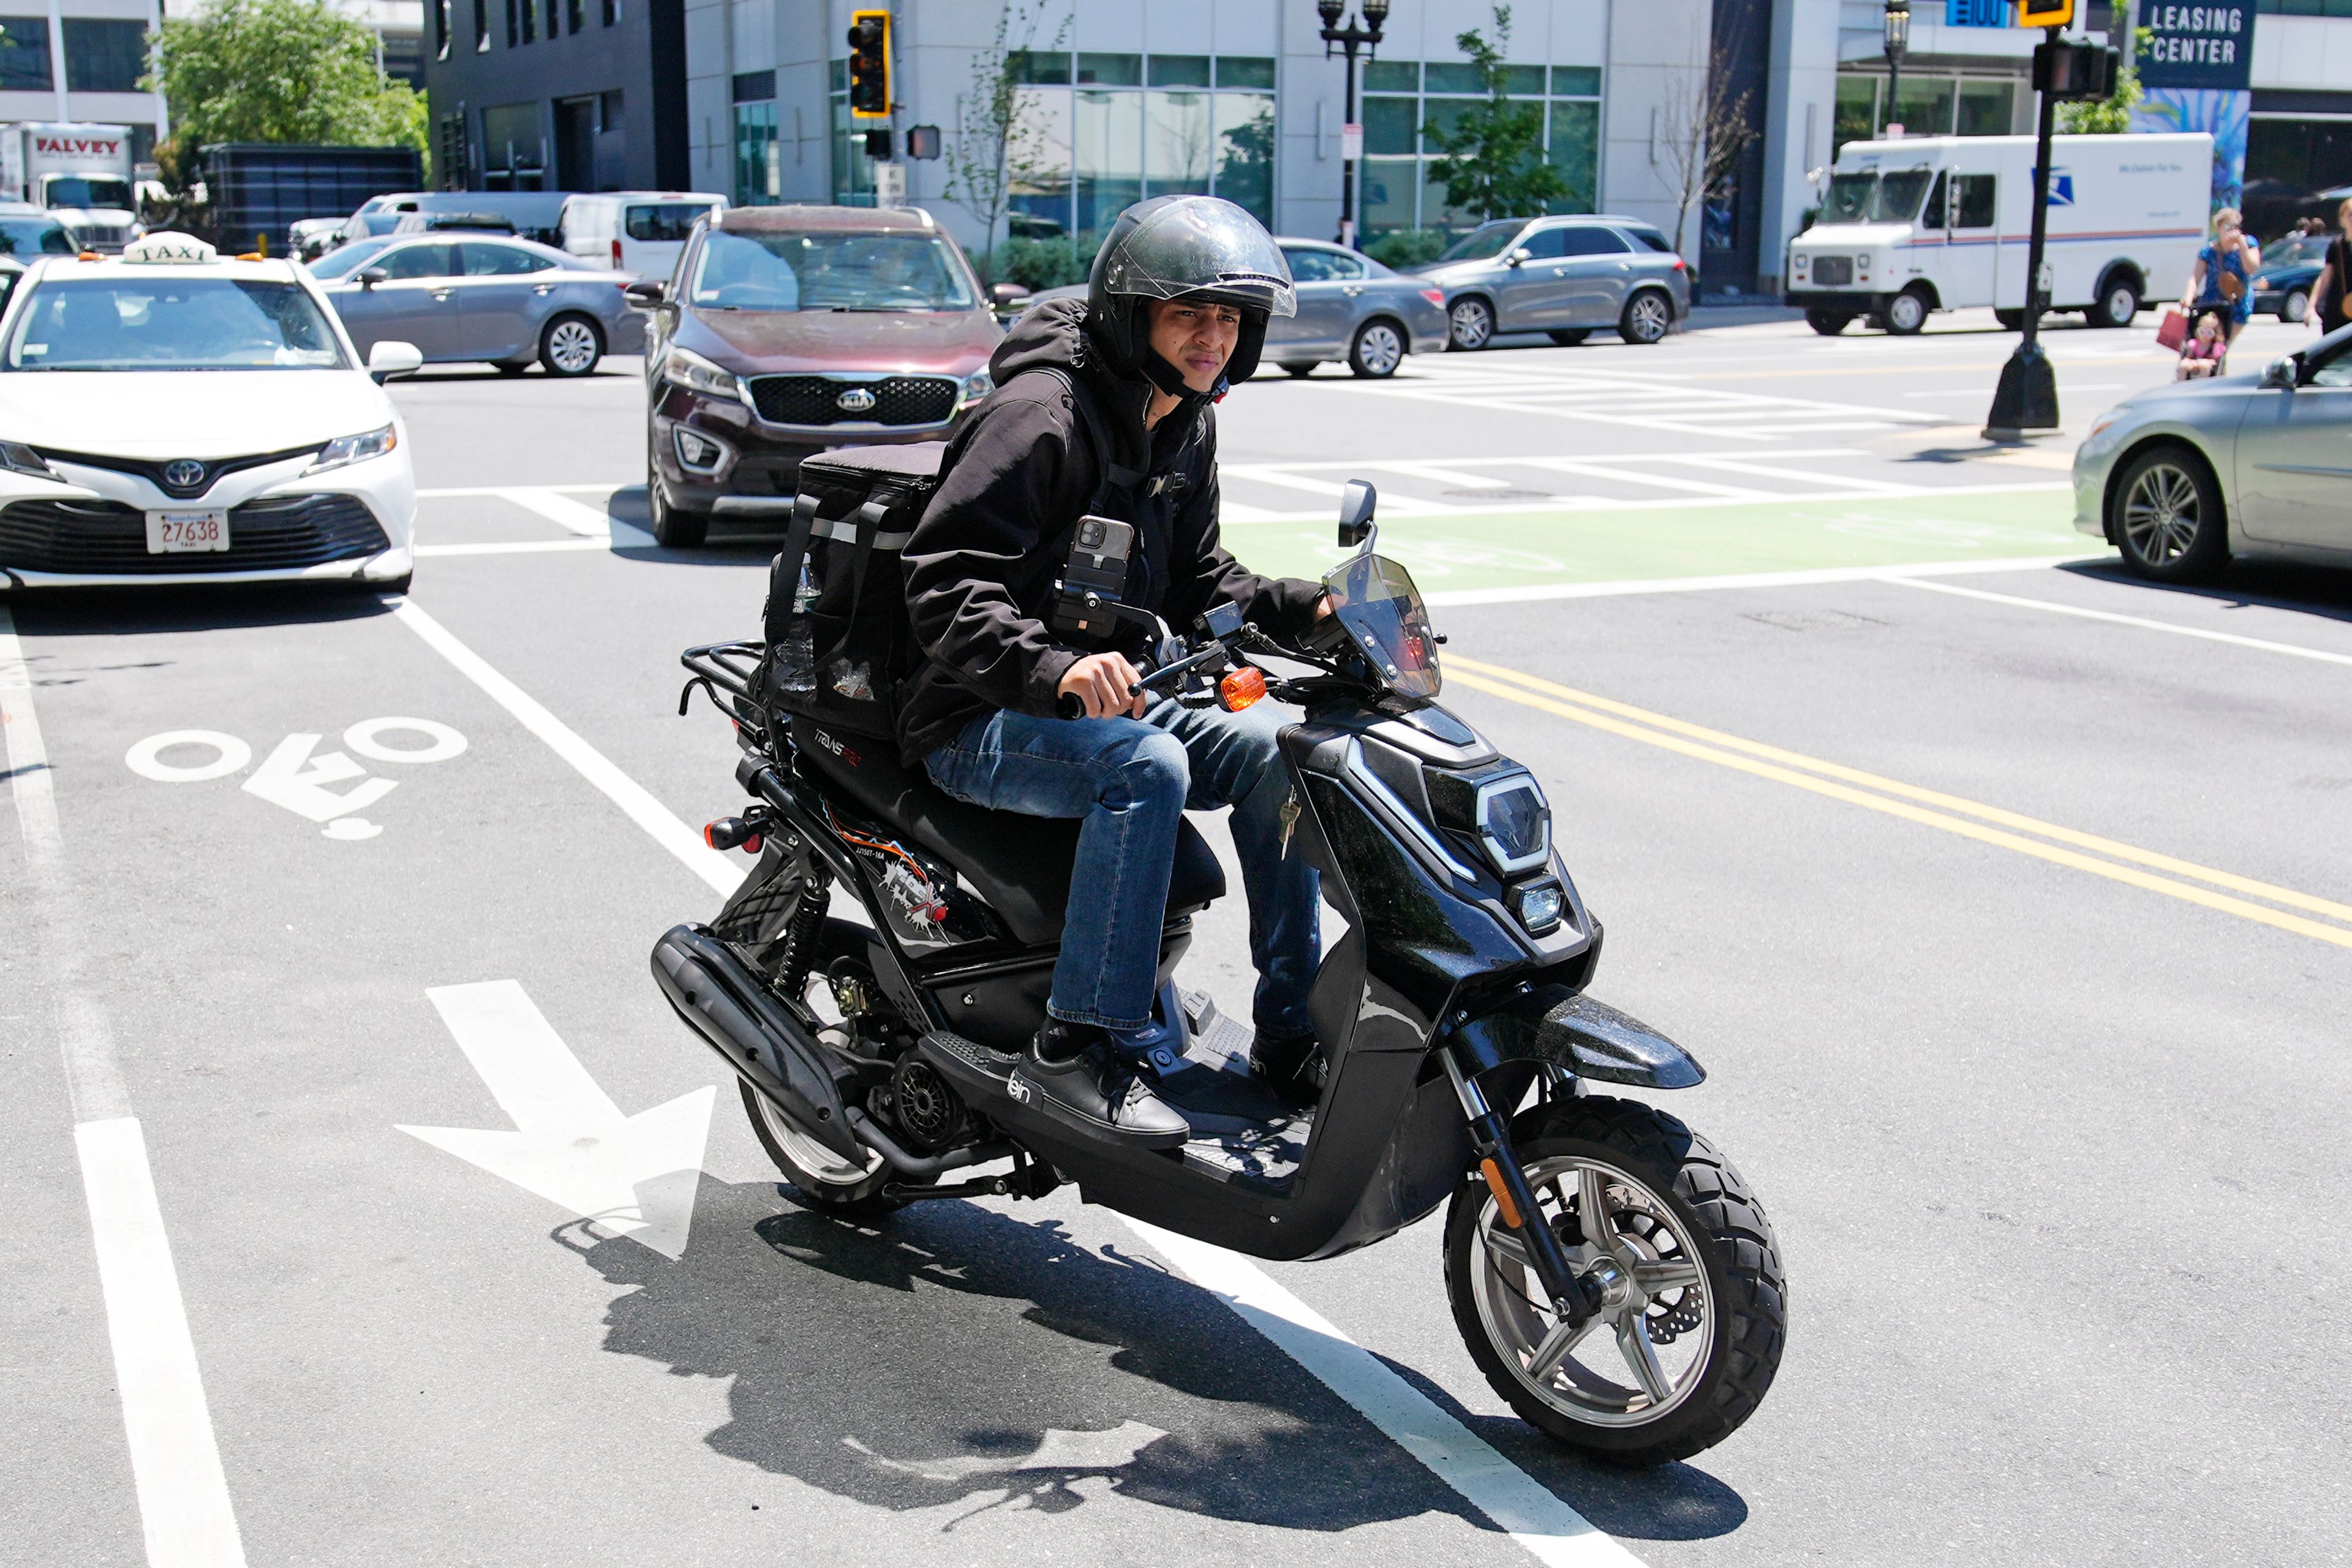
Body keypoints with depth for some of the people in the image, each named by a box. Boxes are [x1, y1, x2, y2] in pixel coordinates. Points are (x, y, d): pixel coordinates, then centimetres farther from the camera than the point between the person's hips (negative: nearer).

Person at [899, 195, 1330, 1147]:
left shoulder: (1186, 428, 10)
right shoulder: (1039, 415, -18)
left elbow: (1192, 579, 20)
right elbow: (944, 582, -25)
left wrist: (1305, 608, 3)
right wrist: (1054, 667, -41)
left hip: (1104, 696, 8)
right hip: (980, 720, -8)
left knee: (1270, 750, -8)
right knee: (1145, 767, -33)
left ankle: (1291, 1031, 0)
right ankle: (1082, 1043, -26)